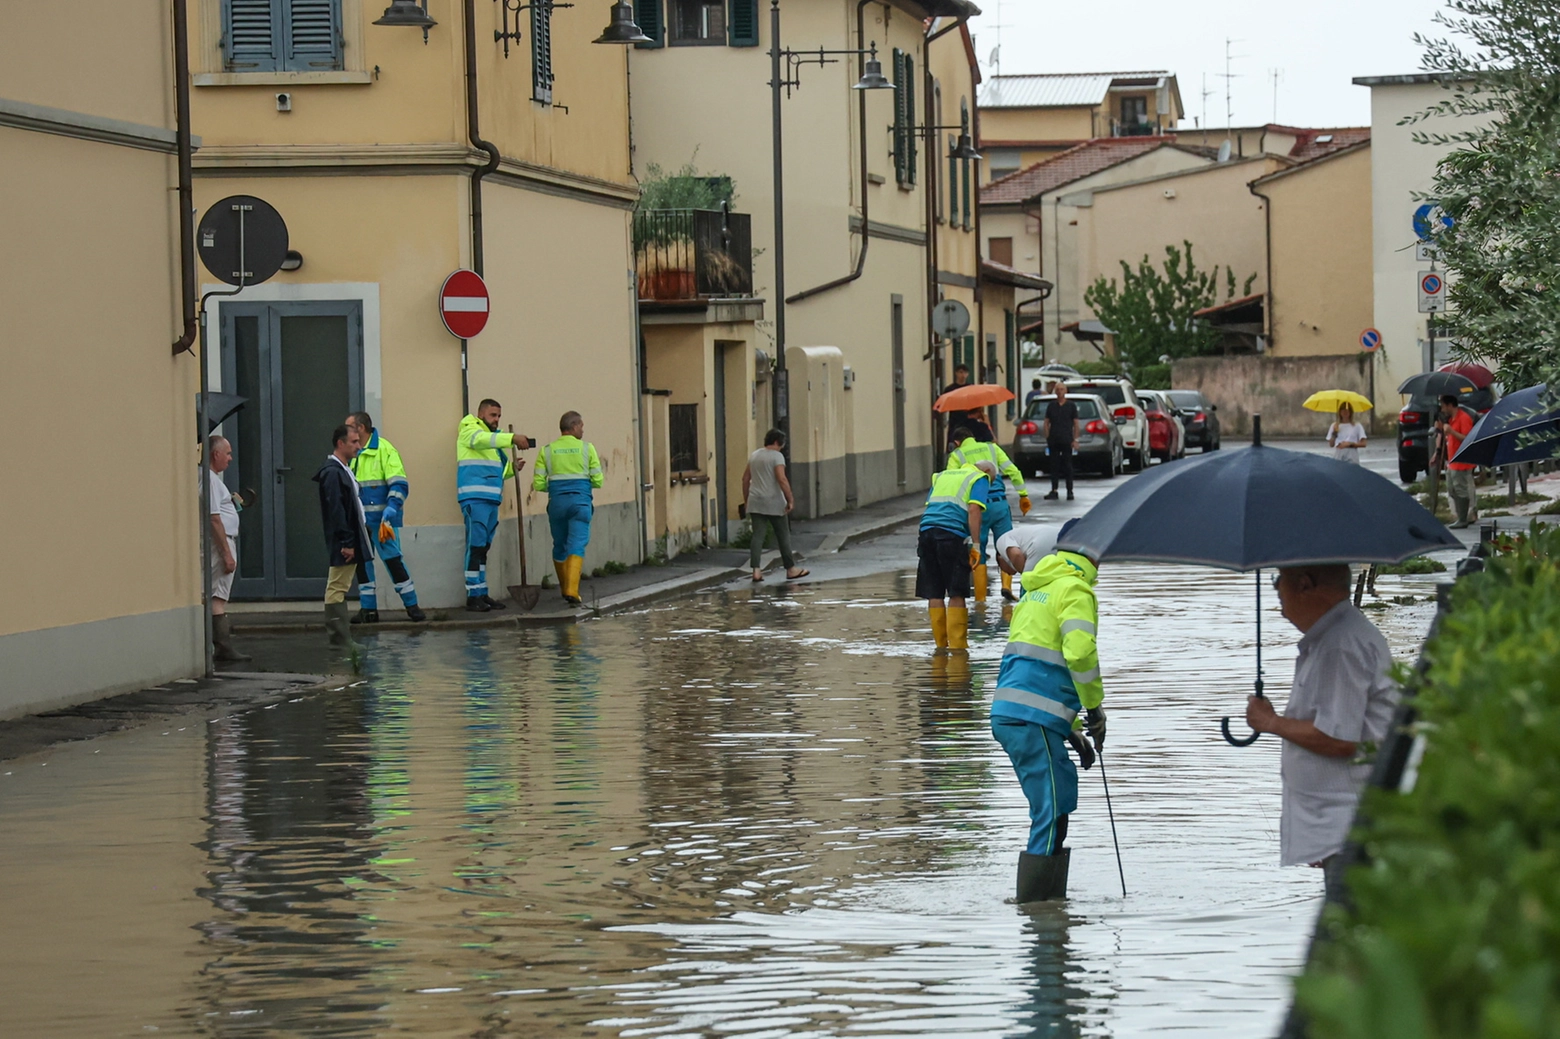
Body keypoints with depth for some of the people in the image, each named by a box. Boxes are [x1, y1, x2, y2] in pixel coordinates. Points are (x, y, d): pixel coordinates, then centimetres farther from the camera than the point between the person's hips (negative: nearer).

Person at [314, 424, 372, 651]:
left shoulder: (343, 470, 17)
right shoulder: (333, 473, -16)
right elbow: (336, 510, -21)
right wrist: (346, 543, -23)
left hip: (350, 541, 10)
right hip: (342, 544, -10)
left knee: (340, 588, 11)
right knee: (337, 588, -7)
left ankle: (342, 638, 14)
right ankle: (340, 638, -7)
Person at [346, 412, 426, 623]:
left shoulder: (384, 450, -9)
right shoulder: (353, 454, 13)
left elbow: (399, 485, -13)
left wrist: (388, 516, -19)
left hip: (381, 517, -7)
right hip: (360, 519, 7)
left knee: (393, 558, -7)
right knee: (361, 561, 6)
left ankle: (411, 605, 2)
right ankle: (368, 609, 13)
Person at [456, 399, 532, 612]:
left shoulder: (493, 437, 26)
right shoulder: (470, 430, 0)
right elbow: (481, 439, -25)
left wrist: (512, 467, 6)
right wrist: (513, 439, -35)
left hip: (491, 499, 9)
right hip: (474, 498, -9)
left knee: (484, 548, 9)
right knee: (475, 546, -11)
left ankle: (482, 594, 11)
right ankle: (473, 595, -12)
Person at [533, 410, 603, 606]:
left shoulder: (547, 451, 4)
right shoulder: (587, 449, 1)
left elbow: (538, 484, 1)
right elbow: (598, 480, 3)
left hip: (556, 502, 2)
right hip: (580, 501, -2)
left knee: (559, 546, 18)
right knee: (577, 546, -6)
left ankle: (565, 589, 30)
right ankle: (572, 591, -22)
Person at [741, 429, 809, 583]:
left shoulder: (754, 456, 12)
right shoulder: (777, 456, -9)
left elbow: (745, 479, 15)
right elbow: (782, 479, -19)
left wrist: (746, 500, 22)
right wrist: (790, 499, -15)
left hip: (755, 502, 5)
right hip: (774, 503, -5)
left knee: (757, 536, 1)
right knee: (783, 536, 7)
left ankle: (756, 570, -10)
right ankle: (790, 569, 15)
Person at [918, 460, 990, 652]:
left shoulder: (942, 476, 30)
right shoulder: (980, 479, 12)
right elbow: (974, 510, -4)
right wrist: (975, 544, -8)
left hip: (926, 528, 5)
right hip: (952, 534, -5)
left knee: (934, 593, 9)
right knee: (957, 594, -1)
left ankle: (941, 644, 12)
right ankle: (957, 645, -4)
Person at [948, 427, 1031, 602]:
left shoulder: (956, 456, 8)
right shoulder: (991, 448, 15)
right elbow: (1013, 471, 8)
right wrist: (1023, 494, 13)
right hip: (999, 503, 1)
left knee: (978, 554, 7)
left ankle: (980, 597, 7)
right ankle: (1006, 584, -7)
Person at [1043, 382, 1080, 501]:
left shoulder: (1071, 406, 4)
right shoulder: (1051, 406, 10)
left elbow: (1076, 424, 4)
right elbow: (1046, 423, 11)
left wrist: (1075, 440, -4)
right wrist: (1047, 438, 1)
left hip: (1067, 441, -2)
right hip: (1054, 441, 2)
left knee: (1068, 466, 0)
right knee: (1054, 466, 2)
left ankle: (1070, 491, 4)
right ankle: (1054, 491, 3)